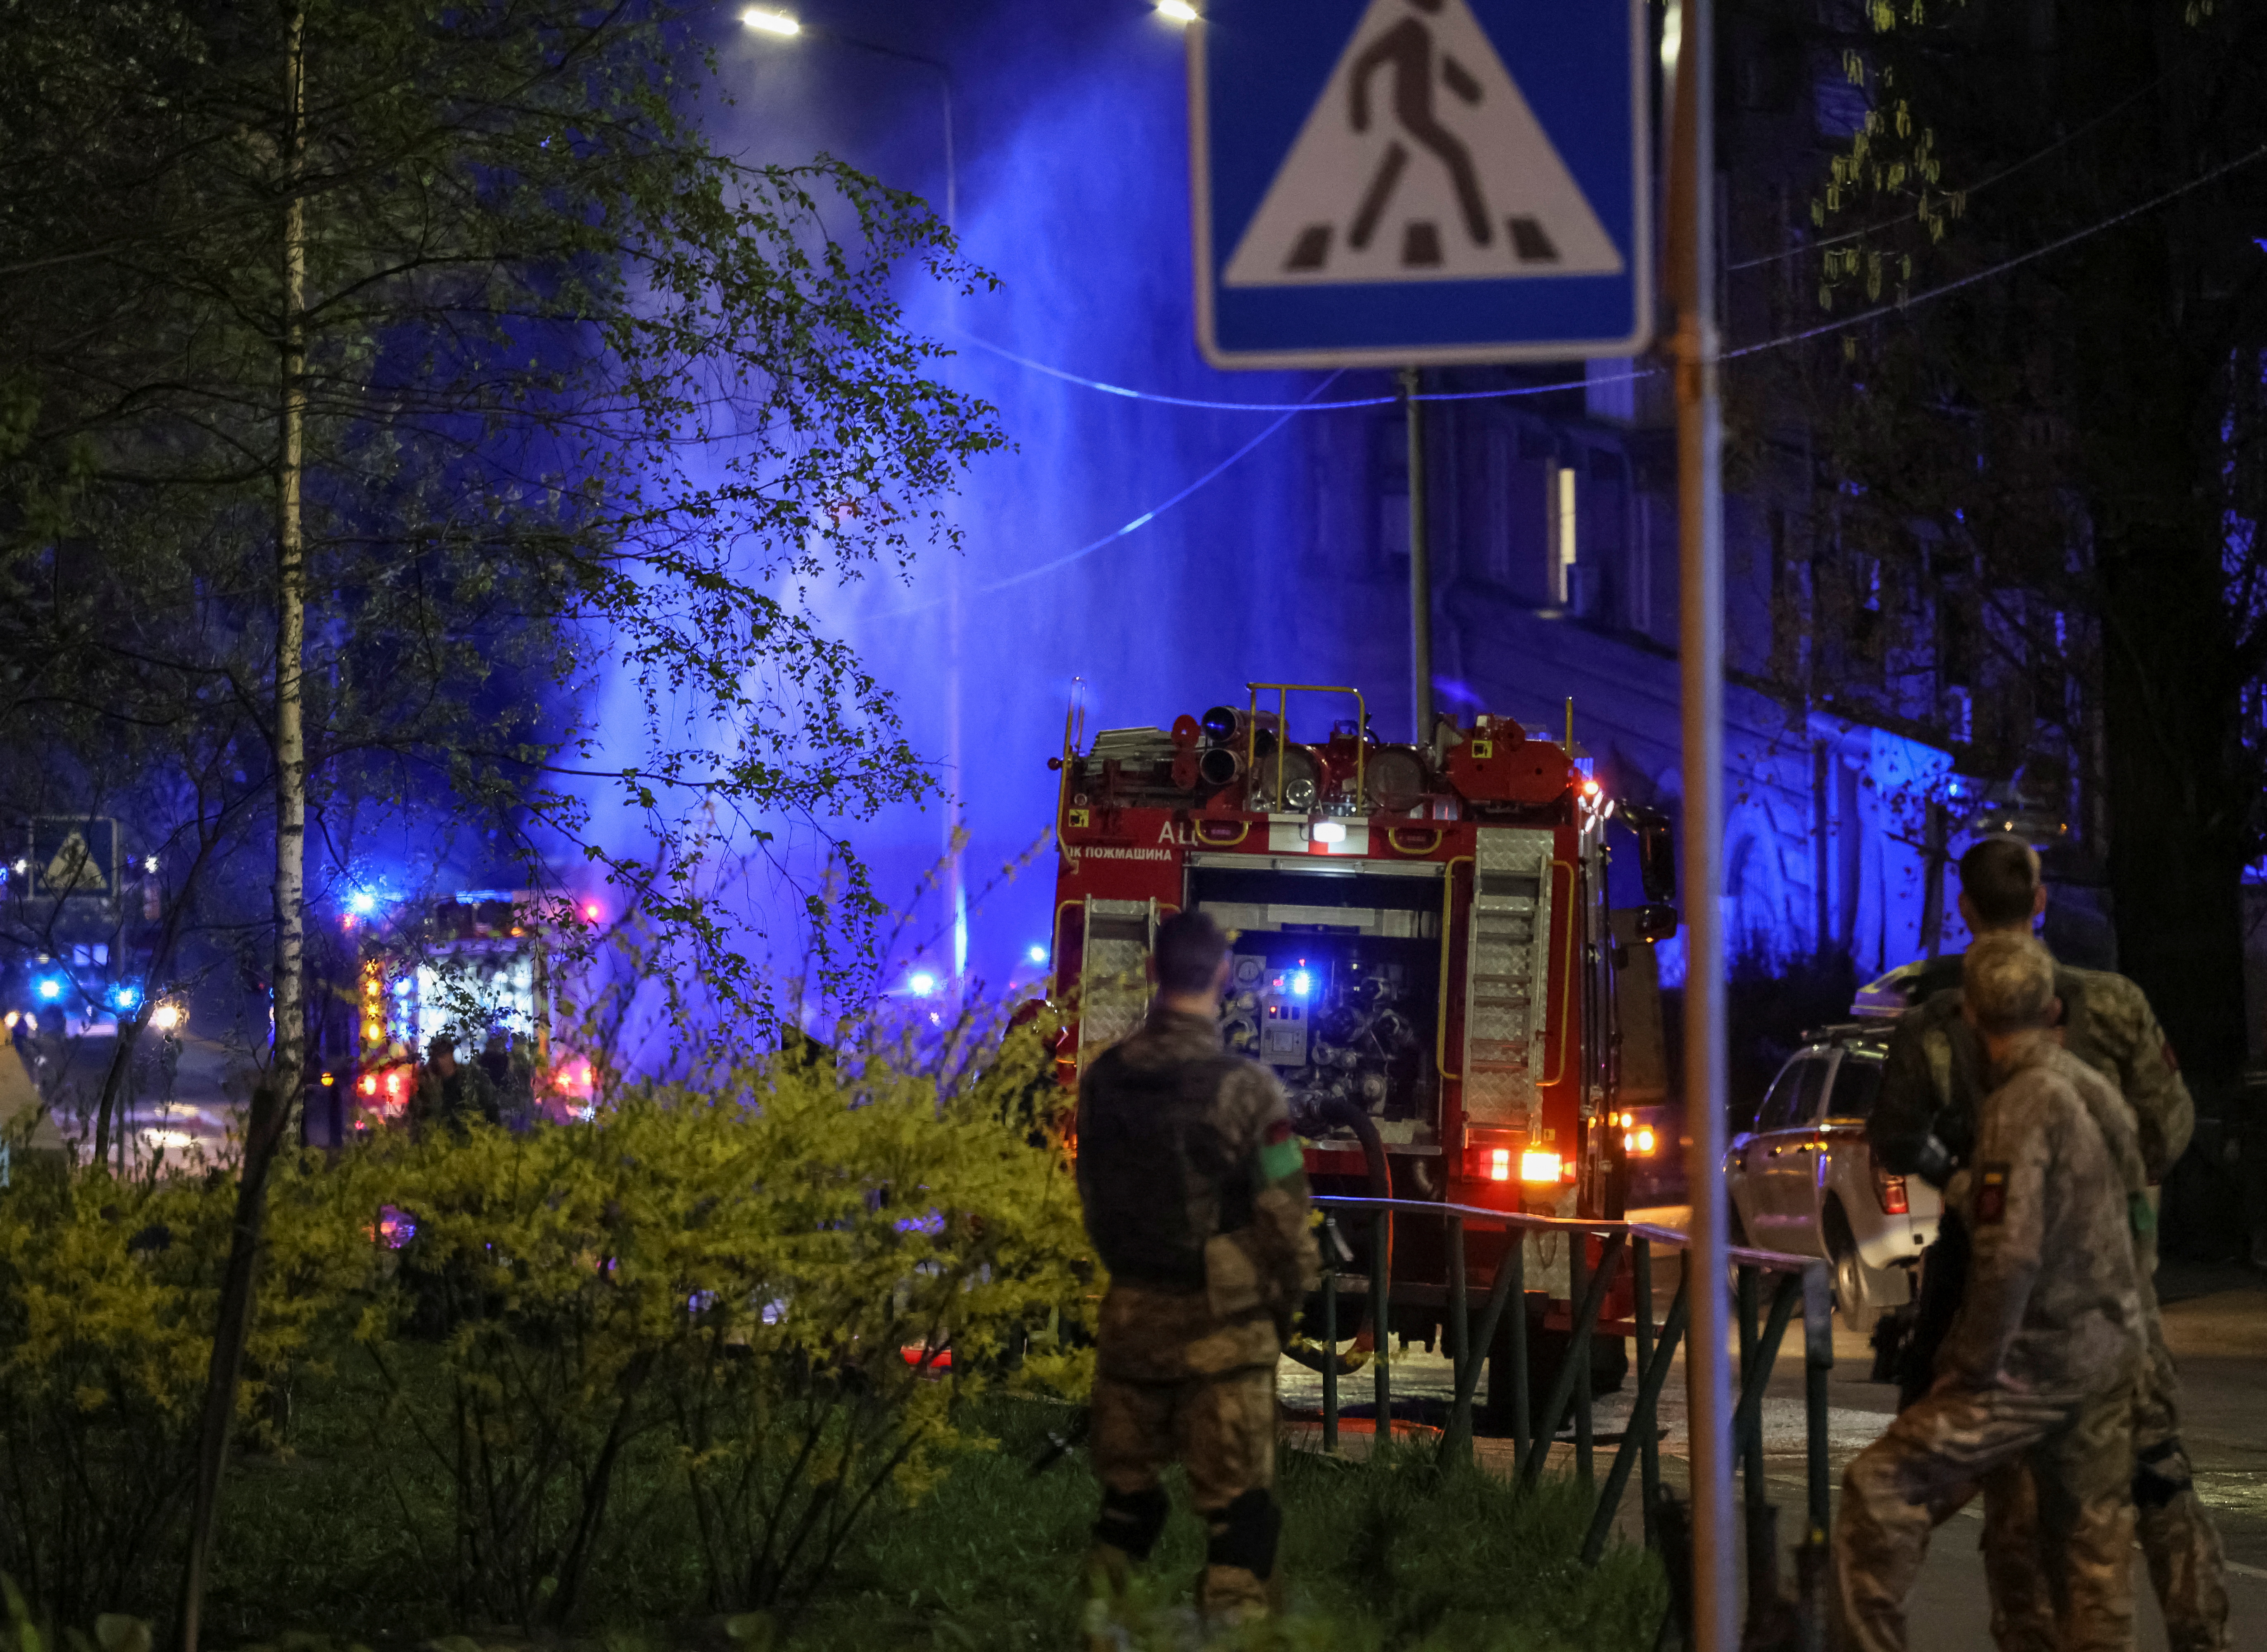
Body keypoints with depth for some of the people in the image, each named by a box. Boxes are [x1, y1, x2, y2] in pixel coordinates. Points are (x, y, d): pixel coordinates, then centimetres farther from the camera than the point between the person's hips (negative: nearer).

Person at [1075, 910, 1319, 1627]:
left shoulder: (1103, 1080, -2)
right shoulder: (1244, 1087, -16)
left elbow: (1091, 1194, 6)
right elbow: (1284, 1211, -13)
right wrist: (1289, 1297, 4)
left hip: (1131, 1314, 5)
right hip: (1223, 1324, -5)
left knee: (1124, 1491, 18)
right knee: (1235, 1502, 2)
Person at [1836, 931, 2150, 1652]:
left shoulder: (2022, 1106, -18)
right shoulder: (2096, 1091, 8)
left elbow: (2009, 1252, -25)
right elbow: (2133, 1205, 23)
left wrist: (1976, 1363, -16)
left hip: (2039, 1359, -9)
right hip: (2111, 1350, 9)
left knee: (1881, 1488, -7)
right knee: (2090, 1538, 13)